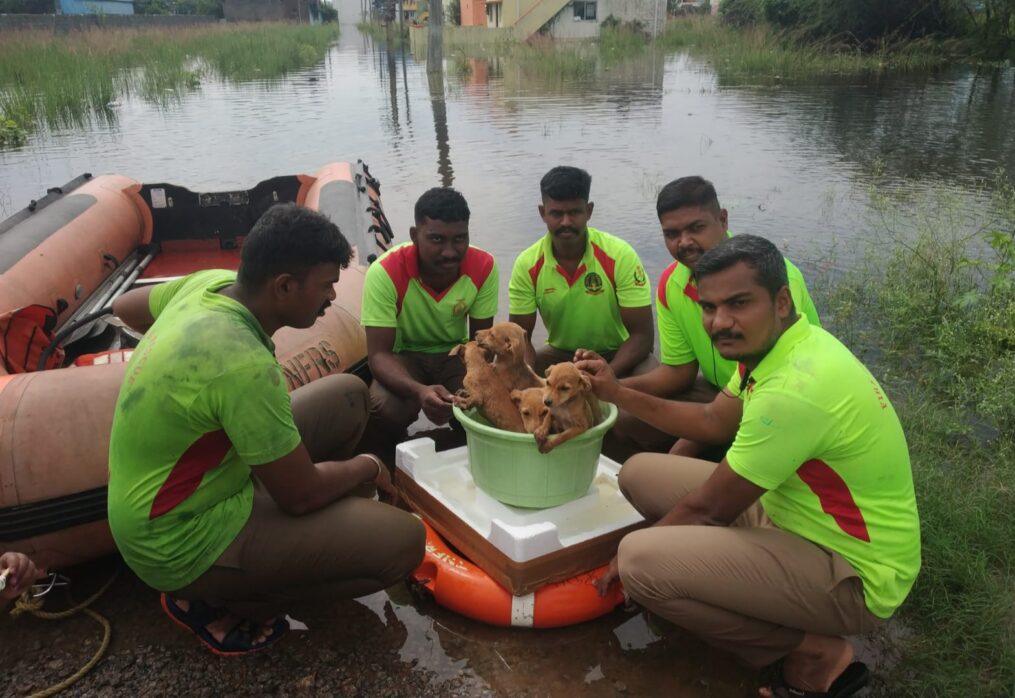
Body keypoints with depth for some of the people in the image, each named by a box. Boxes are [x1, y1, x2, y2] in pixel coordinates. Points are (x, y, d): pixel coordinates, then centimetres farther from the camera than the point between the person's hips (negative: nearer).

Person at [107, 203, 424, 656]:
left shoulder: (212, 281, -8)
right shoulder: (245, 365, -33)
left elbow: (125, 308, 14)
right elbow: (300, 495, -22)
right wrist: (365, 468, -3)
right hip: (185, 545, -9)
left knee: (348, 394, 7)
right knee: (403, 540, -18)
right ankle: (214, 604, 0)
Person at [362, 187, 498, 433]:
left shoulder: (484, 267, -19)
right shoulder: (385, 272, -28)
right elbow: (379, 354, -28)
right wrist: (419, 391, -49)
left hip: (455, 354, 2)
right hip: (404, 356, -2)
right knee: (388, 408, -33)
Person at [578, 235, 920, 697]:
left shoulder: (794, 391, -31)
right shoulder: (773, 344, -2)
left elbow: (710, 508, -21)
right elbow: (713, 422, 14)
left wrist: (629, 554, -4)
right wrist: (616, 393, 8)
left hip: (853, 575, -10)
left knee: (641, 561, -27)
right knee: (641, 473, 6)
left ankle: (814, 655, -5)